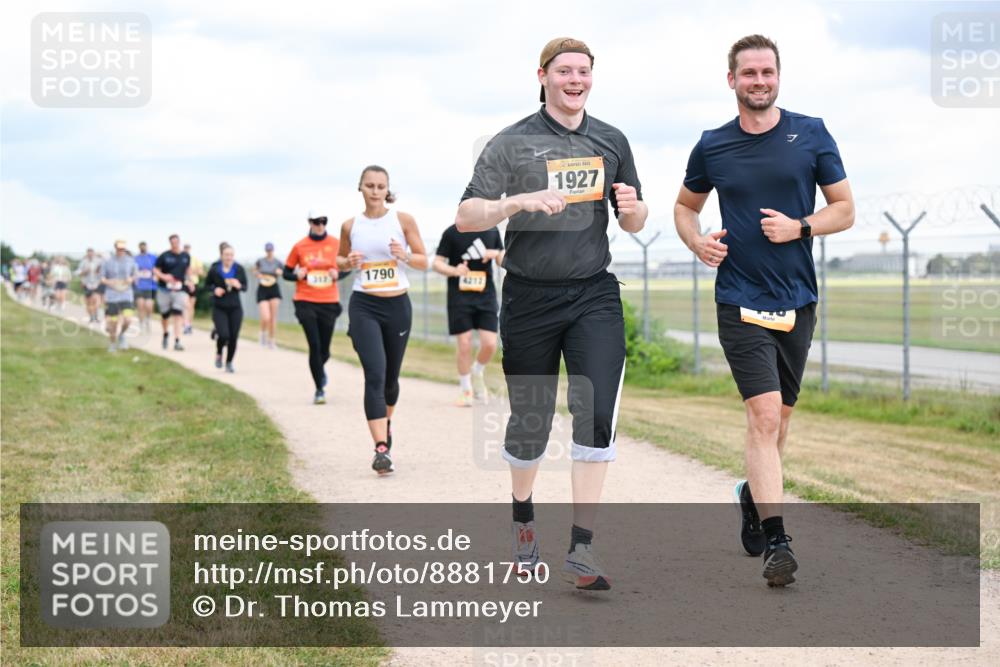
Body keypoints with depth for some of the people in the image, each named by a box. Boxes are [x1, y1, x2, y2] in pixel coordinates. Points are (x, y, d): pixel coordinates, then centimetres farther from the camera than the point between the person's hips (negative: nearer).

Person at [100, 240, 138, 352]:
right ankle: (113, 343, 24)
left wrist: (131, 279, -6)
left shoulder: (131, 261, 4)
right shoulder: (108, 262, 0)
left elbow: (135, 275, 15)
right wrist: (108, 282, -14)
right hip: (111, 296, -1)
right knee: (112, 322, 2)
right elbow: (102, 278, 5)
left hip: (126, 295, 1)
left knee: (127, 319, -18)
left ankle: (121, 335, 13)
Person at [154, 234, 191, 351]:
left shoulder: (186, 256, 6)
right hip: (165, 289, -1)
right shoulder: (164, 256, -4)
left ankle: (177, 341, -14)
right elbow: (155, 270, -1)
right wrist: (163, 276, -17)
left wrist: (187, 280, 15)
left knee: (178, 315, -12)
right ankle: (166, 334, 38)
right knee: (165, 315, 10)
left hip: (180, 290, 1)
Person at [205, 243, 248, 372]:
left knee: (233, 337, -1)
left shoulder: (239, 269, -3)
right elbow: (207, 284, 6)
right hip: (219, 308, -2)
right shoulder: (214, 270, -8)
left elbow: (245, 287, 6)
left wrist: (239, 286, -16)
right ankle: (219, 354, 18)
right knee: (223, 335, -15)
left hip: (235, 308, 2)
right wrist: (214, 289, -14)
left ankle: (229, 362, 20)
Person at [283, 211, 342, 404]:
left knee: (324, 350, 4)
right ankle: (319, 390, -2)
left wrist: (338, 274, -8)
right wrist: (297, 275, -12)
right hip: (306, 302, -1)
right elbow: (286, 272, 9)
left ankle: (320, 369, 41)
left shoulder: (336, 244, 3)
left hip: (329, 302, 1)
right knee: (314, 346, -12)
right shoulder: (299, 247, 1)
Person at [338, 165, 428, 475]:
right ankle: (381, 449, -22)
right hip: (364, 307, -1)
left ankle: (386, 422, 46)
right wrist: (348, 262, -6)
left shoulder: (403, 220, -1)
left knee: (390, 376, 15)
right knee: (374, 374, -16)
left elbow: (423, 261, 3)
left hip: (397, 306, 1)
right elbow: (340, 259, 17)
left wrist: (405, 255, -17)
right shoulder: (350, 226, 2)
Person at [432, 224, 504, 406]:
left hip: (486, 296, 3)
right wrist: (454, 271, -22)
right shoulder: (452, 233, -3)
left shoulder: (492, 231, 9)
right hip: (460, 296, -3)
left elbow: (503, 261, 17)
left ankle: (477, 373, 25)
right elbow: (437, 263, -2)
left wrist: (497, 254, -7)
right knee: (464, 345, -3)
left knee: (490, 344, -6)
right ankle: (466, 390, 14)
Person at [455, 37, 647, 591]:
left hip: (594, 296, 2)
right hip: (529, 298, -2)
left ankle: (580, 549, -10)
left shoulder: (611, 141, 10)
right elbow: (466, 218, -9)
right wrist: (520, 201, -26)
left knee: (597, 415, -13)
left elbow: (633, 223, 18)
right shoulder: (512, 143, -2)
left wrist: (632, 207, -6)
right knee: (529, 421, 8)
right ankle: (523, 515, 38)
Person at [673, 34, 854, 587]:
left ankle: (753, 495, 42)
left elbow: (845, 209, 6)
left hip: (798, 300, 2)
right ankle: (775, 542, -17)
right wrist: (698, 242, -2)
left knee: (779, 416, 15)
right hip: (741, 302, -2)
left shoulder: (811, 135, 2)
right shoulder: (712, 146, 3)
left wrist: (800, 227, -12)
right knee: (764, 414, -15)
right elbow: (685, 205, 19)